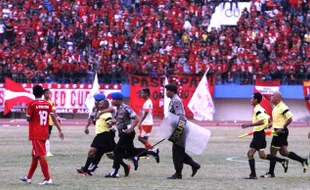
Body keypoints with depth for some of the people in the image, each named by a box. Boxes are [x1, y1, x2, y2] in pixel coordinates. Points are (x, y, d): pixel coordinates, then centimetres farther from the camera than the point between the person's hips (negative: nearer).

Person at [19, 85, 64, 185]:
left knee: (41, 156, -9)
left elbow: (28, 118, -8)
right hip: (44, 133, 6)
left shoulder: (32, 104, -10)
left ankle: (48, 179, -15)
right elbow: (54, 118, 1)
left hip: (35, 134, -6)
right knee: (35, 155, 17)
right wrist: (60, 131, 1)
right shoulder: (47, 104, 4)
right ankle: (28, 177, 28)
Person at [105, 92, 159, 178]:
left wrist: (130, 129, -25)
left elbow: (137, 119, -18)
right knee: (130, 151, 16)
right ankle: (152, 152, 27)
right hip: (122, 133, 10)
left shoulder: (125, 108, -18)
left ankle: (114, 172, -6)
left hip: (127, 133, -10)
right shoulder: (118, 109, 9)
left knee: (118, 150, -10)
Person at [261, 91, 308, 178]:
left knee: (273, 151, -4)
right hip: (278, 131, 10)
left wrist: (282, 128, -22)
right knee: (283, 152, 10)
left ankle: (271, 173, 4)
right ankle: (303, 161, 16)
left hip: (281, 132, -10)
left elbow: (290, 119, -20)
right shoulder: (276, 107, 14)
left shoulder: (282, 107, -16)